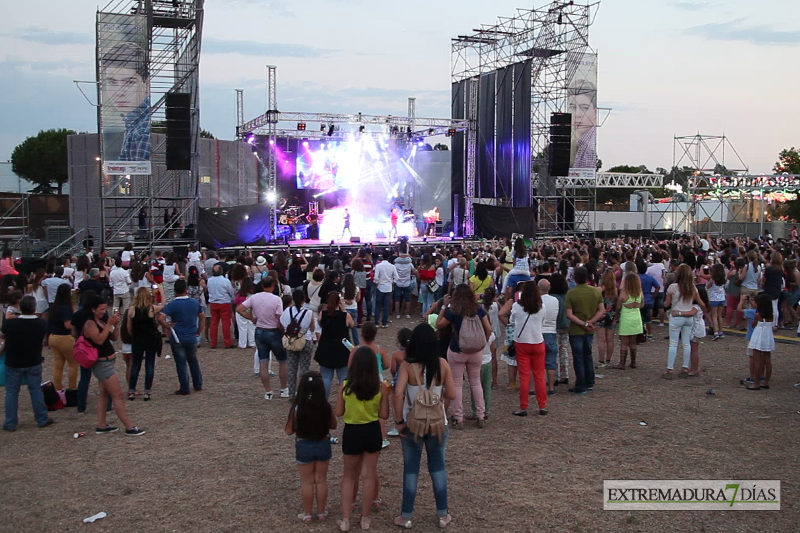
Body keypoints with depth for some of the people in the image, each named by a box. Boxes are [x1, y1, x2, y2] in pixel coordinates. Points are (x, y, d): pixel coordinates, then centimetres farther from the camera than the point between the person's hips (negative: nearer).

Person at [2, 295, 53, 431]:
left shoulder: (9, 323, -21)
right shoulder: (42, 324, -14)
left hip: (13, 364, -1)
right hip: (34, 364, 1)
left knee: (11, 392, 10)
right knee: (36, 391, 13)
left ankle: (10, 423, 15)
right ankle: (42, 420, 20)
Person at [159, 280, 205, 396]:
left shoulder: (172, 305, -12)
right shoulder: (195, 302, 1)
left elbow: (160, 318, -23)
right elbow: (202, 317, 12)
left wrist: (169, 327, -8)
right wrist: (199, 332, 18)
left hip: (177, 339, -4)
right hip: (192, 338, 4)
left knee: (181, 364, 4)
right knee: (193, 361, 20)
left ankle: (185, 389, 9)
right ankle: (198, 386, 27)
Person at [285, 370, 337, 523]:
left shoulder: (297, 408, -19)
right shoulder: (327, 407, -15)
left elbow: (289, 430, -9)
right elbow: (333, 425, 1)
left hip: (304, 446, -2)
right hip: (323, 445, 2)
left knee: (307, 482, 14)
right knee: (321, 480, 16)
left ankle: (307, 514, 24)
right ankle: (321, 512, 27)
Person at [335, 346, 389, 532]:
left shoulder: (345, 386, -13)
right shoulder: (381, 387, -12)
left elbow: (339, 412, -5)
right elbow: (384, 415, -5)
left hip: (352, 432, 0)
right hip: (372, 432, 0)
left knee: (349, 476, 17)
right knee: (369, 475, 15)